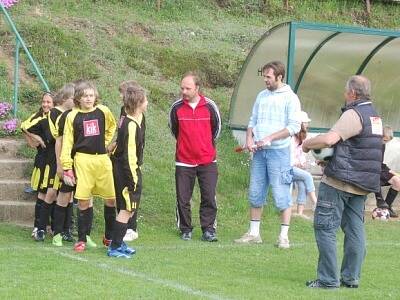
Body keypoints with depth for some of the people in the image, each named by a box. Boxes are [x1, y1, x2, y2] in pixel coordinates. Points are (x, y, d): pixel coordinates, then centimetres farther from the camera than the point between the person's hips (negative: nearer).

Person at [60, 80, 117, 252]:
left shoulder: (102, 111, 4)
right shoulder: (73, 116, -1)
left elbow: (112, 126, 26)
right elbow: (67, 143, 0)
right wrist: (67, 168, -6)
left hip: (102, 159, 2)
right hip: (83, 160, -2)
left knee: (111, 198, 2)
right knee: (83, 200, -4)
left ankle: (109, 237, 19)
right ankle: (82, 239, 7)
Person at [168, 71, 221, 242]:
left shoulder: (209, 106, -5)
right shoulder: (176, 107, -3)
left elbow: (216, 127, 12)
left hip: (207, 161, -1)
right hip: (184, 161, 1)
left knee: (209, 197, -3)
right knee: (182, 198, 3)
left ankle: (208, 230, 5)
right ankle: (186, 229, 16)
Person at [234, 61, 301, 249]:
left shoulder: (290, 98, -4)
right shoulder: (262, 96, 14)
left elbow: (294, 127, -11)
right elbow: (253, 120, 19)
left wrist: (270, 138, -16)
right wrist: (249, 138, 0)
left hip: (279, 151, -6)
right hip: (258, 152, 6)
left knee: (281, 194, -5)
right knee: (255, 193, 8)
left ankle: (284, 236, 1)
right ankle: (254, 233, 16)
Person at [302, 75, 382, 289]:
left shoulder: (354, 115, -16)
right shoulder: (374, 116, 15)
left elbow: (330, 139, -27)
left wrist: (308, 144, -9)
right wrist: (328, 157, 17)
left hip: (339, 182, -9)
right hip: (362, 184, 9)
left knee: (325, 228, -3)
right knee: (354, 229, 10)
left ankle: (328, 279, -5)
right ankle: (351, 278, 11)